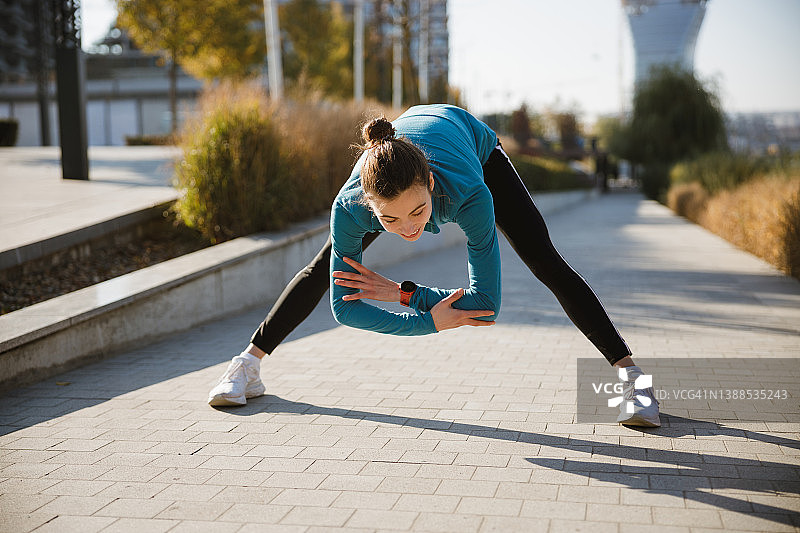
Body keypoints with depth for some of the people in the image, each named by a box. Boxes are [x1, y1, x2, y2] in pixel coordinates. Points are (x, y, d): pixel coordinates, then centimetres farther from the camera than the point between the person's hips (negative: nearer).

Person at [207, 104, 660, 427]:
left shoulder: (469, 195, -49)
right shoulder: (351, 206, -42)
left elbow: (487, 301, -38)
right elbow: (344, 305, -28)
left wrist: (401, 292, -37)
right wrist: (429, 322, -38)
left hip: (473, 142, -1)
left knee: (546, 262, -11)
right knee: (325, 268, 4)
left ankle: (631, 374, -1)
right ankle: (249, 363, 21)